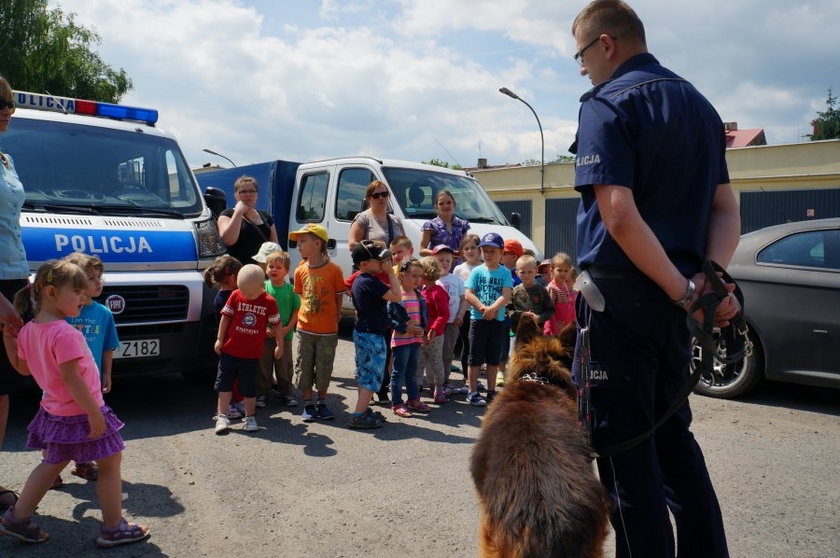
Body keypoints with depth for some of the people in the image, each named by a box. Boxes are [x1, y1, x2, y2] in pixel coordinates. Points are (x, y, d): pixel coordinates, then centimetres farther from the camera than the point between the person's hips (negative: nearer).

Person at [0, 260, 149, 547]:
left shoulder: (28, 330, 4)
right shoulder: (65, 333, -25)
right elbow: (70, 376, -28)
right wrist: (94, 412, -25)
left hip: (54, 412, 9)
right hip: (79, 413, -9)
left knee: (52, 463, 25)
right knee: (110, 463, 4)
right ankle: (113, 528, 12)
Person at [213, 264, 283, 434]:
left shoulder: (269, 302, -10)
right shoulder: (235, 296, -7)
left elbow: (276, 325, 1)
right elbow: (225, 317, 1)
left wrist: (280, 345, 7)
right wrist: (219, 339, 2)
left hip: (252, 354, -1)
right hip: (229, 350, 2)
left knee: (249, 387, 7)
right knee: (224, 383, 7)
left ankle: (250, 417, 22)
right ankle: (222, 416, 18)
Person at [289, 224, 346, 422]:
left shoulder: (333, 270, -11)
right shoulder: (300, 271, 2)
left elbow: (339, 296, -1)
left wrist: (335, 315, -1)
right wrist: (308, 313, 4)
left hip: (327, 330, -3)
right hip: (305, 329, 3)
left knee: (324, 368, 8)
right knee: (304, 367, 8)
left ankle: (322, 403, 25)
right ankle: (308, 404, 22)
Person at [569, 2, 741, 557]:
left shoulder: (608, 105, -9)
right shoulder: (699, 105, 16)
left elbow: (619, 216, -22)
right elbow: (727, 211, 11)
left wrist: (683, 290, -15)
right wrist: (711, 276, -3)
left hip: (621, 293, -8)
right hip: (674, 303, 8)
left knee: (623, 445, 2)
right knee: (674, 436, 20)